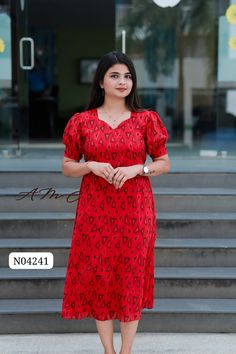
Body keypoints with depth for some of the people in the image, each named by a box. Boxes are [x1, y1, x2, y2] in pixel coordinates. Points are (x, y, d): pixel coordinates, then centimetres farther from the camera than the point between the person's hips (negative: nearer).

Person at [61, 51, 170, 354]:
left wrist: (136, 169, -13)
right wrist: (91, 166, -13)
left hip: (135, 210, 0)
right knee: (98, 272, 3)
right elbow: (66, 167, 6)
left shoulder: (146, 119, 1)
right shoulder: (82, 121, 2)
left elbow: (164, 163, 5)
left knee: (131, 274, 3)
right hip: (95, 210, 1)